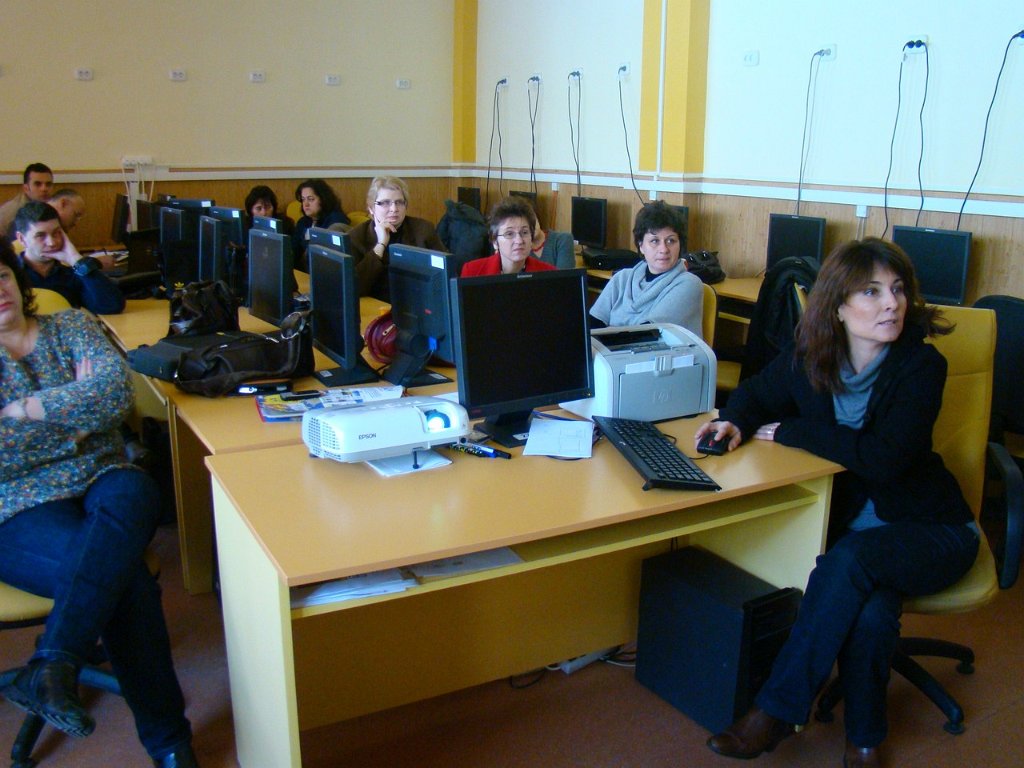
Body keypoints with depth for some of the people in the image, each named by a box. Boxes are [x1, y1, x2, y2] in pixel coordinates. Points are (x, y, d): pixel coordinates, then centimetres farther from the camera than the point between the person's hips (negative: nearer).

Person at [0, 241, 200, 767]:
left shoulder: (71, 326, 14)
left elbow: (117, 391, -5)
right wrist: (78, 406, -4)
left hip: (102, 482, 3)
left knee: (127, 496, -36)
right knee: (125, 575, -30)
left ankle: (51, 666, -41)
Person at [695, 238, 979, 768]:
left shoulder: (920, 365, -15)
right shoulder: (811, 357, -4)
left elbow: (883, 458, -26)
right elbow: (757, 392, 14)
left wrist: (791, 431, -18)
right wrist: (735, 422, -11)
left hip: (926, 526, -2)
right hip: (845, 515, 3)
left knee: (850, 560, -33)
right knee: (868, 609, -29)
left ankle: (778, 710, -20)